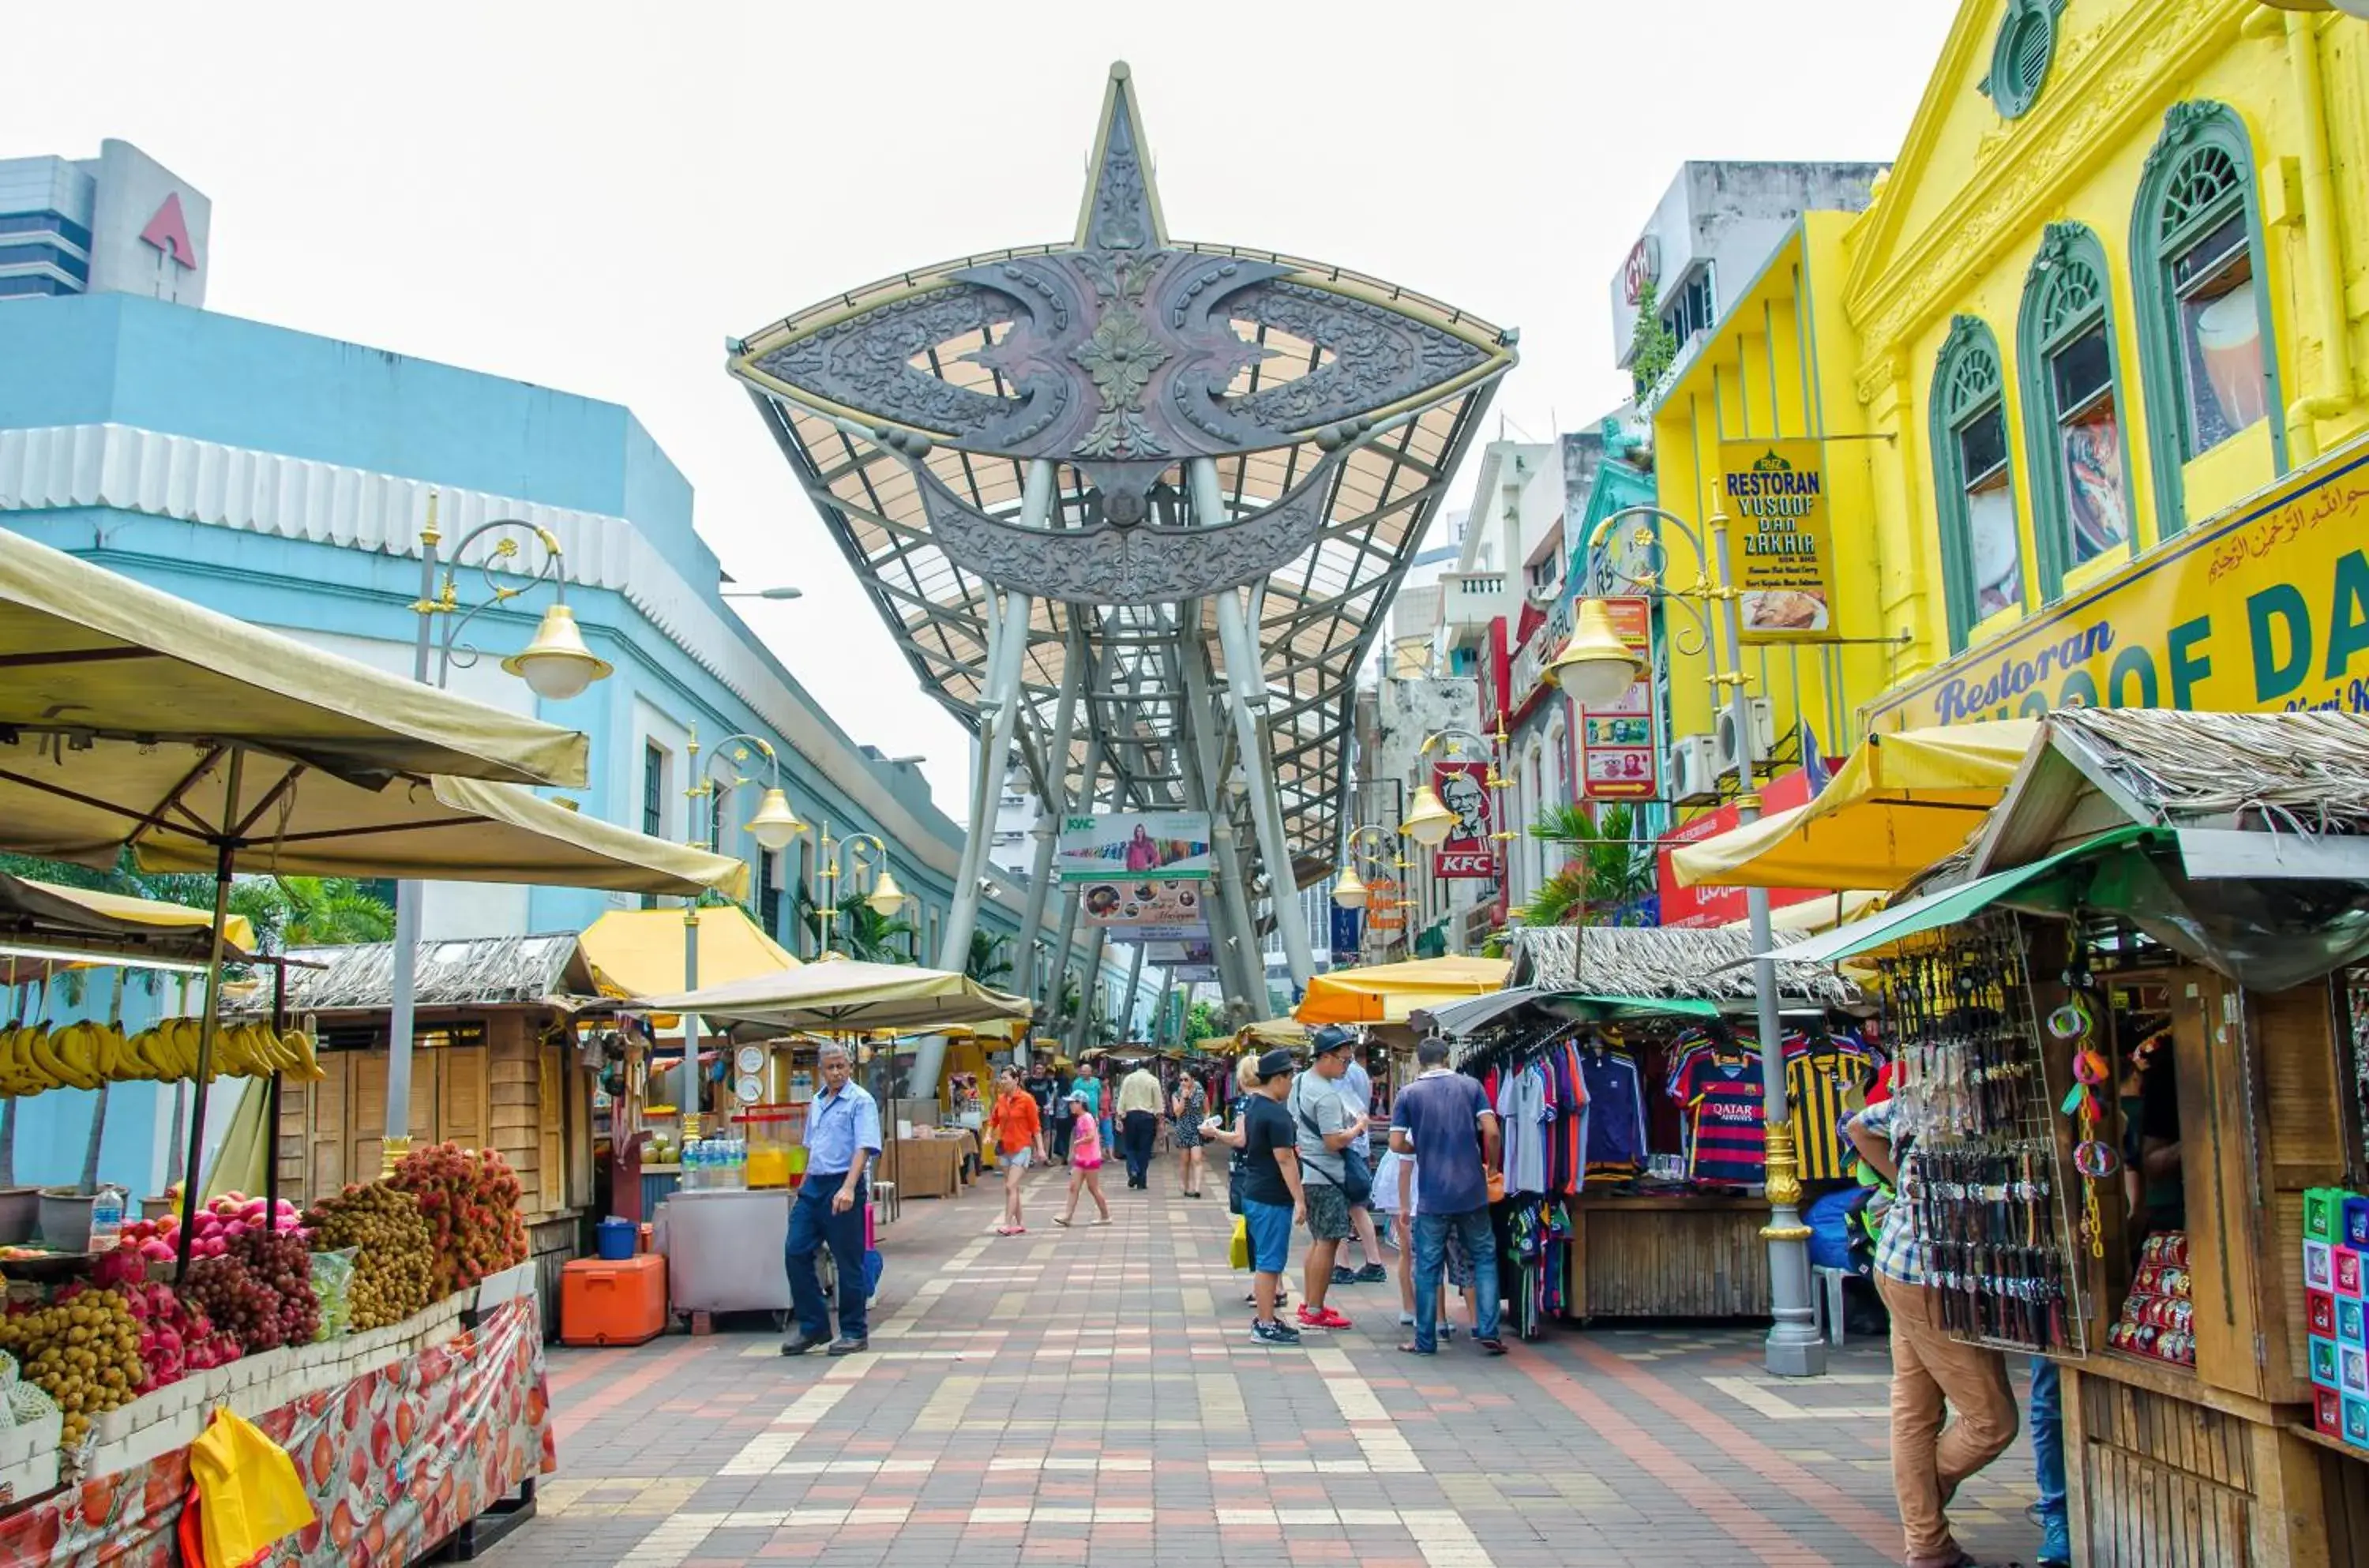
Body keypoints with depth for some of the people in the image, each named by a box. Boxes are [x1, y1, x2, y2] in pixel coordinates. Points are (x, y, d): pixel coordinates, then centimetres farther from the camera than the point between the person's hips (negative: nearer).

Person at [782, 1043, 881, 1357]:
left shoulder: (861, 1101, -9)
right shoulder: (817, 1103, 14)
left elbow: (864, 1148, -19)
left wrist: (848, 1189, -29)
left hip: (842, 1188, -7)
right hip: (813, 1186, 7)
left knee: (849, 1262, 1)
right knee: (795, 1252, 3)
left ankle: (854, 1333, 12)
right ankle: (813, 1327, 13)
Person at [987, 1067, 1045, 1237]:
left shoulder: (1026, 1099, -10)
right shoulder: (1001, 1099, 5)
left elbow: (1035, 1125, -8)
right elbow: (994, 1119, 14)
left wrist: (1040, 1148, -9)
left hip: (1022, 1148, -6)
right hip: (1005, 1148, 6)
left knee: (1011, 1187, -14)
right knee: (1011, 1188, 11)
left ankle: (1007, 1224, -13)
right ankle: (1020, 1224, 20)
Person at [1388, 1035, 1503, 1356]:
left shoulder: (1408, 1094, 0)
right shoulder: (1470, 1086, 2)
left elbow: (1397, 1143, -5)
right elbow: (1491, 1131, -7)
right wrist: (1491, 1165, 9)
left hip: (1432, 1195, -1)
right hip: (1472, 1191, 1)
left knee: (1428, 1267, 6)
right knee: (1484, 1257, 13)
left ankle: (1425, 1341, 12)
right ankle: (1488, 1331, 7)